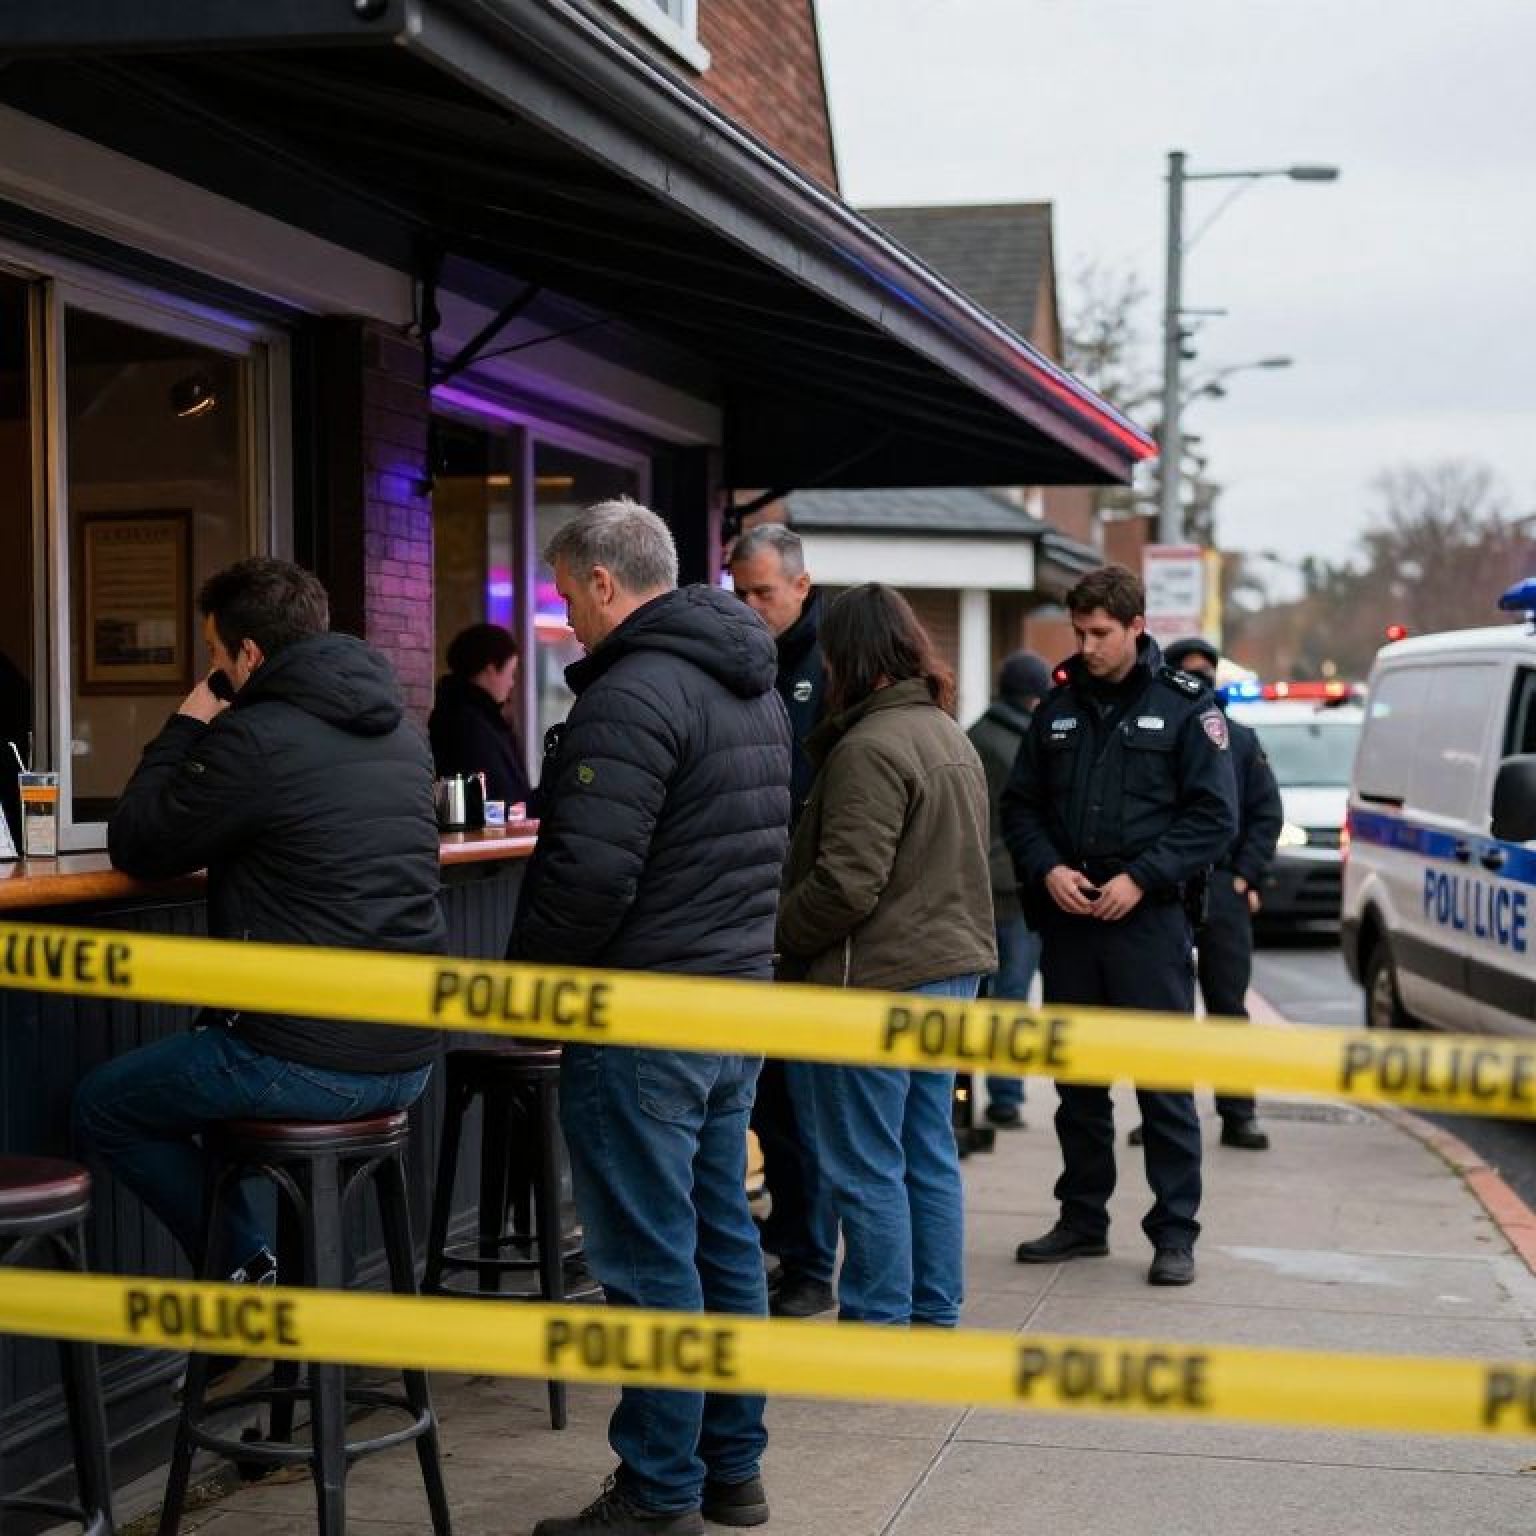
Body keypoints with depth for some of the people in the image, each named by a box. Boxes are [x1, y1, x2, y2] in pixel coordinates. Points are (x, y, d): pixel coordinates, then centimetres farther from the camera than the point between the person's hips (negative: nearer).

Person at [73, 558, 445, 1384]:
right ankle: (249, 1270, 28)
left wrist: (184, 728, 7)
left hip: (308, 1060, -8)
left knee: (100, 1106, 14)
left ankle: (249, 1273, 11)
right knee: (215, 1062, 34)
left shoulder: (258, 737, -15)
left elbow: (135, 846, -4)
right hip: (406, 1059, 8)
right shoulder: (399, 730, 10)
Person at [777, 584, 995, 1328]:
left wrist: (777, 935, -10)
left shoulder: (870, 748, -17)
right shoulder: (953, 738, 14)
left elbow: (846, 883, -22)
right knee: (930, 1154, 15)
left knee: (867, 1167, -1)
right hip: (949, 965, 10)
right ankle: (936, 1314, 21)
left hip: (877, 976, -10)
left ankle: (879, 1321, 5)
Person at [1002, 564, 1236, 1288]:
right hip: (1066, 919, 5)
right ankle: (1082, 1220, 23)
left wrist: (1141, 878, -14)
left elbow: (1214, 815, -5)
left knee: (1164, 1081, -3)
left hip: (1148, 921, -5)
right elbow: (1020, 803, 14)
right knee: (1077, 1081, 12)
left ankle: (1175, 1232, 5)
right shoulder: (1059, 706, 11)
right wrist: (1047, 869, -4)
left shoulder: (1186, 705, -2)